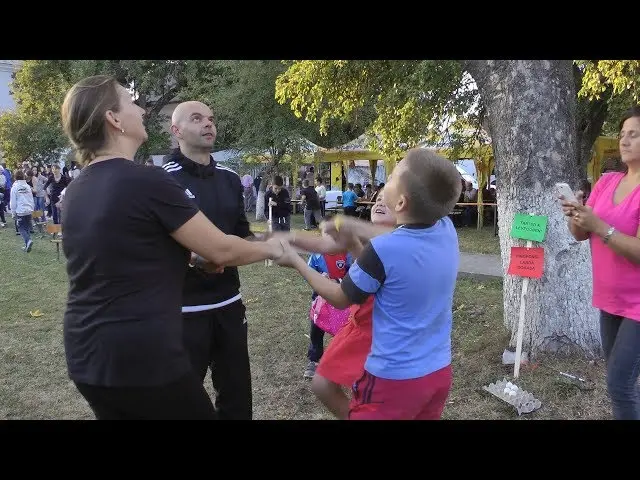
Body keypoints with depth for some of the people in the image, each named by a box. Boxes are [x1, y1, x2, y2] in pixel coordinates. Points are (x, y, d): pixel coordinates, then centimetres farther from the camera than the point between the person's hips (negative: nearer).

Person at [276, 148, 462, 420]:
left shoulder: (383, 250, -26)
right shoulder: (447, 230, -9)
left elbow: (339, 298, -8)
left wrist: (294, 260, 2)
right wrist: (352, 226, 12)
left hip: (394, 378, -6)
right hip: (439, 371, 7)